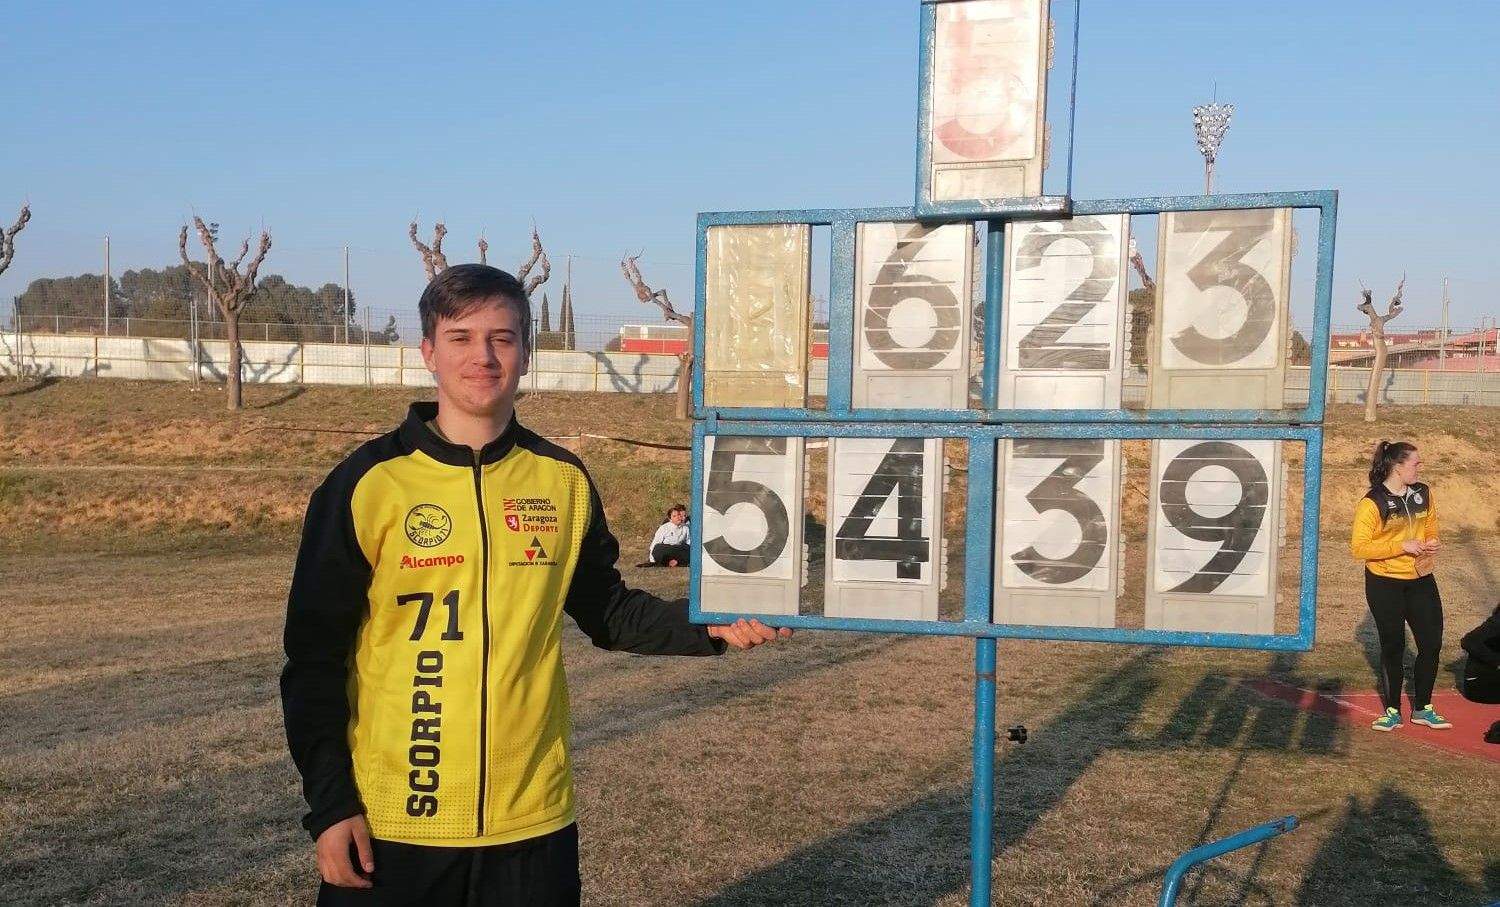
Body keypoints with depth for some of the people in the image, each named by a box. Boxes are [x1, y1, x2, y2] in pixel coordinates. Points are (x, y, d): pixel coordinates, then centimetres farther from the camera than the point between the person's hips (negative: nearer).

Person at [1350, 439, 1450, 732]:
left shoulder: (1423, 494, 3)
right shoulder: (1373, 503, -15)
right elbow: (1359, 548, -17)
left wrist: (1432, 542, -3)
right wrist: (1401, 546, -23)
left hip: (1421, 579, 5)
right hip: (1385, 584, -5)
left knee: (1432, 643, 5)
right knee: (1393, 646, 6)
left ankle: (1422, 708, 22)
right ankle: (1393, 711, 20)